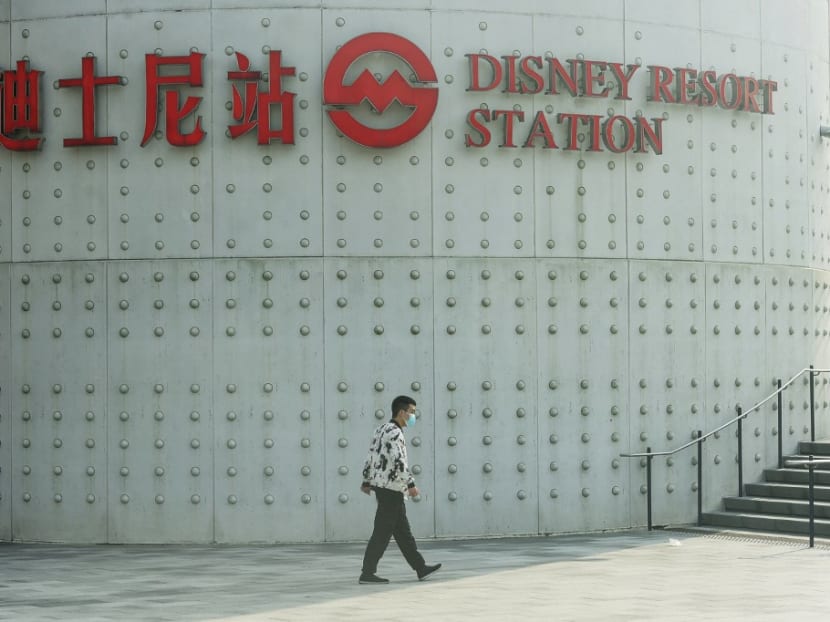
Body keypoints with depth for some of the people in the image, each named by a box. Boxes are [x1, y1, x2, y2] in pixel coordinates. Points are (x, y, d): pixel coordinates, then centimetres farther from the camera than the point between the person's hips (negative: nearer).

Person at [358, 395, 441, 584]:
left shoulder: (382, 429, 14)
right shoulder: (394, 433, -16)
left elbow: (370, 456, 19)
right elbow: (398, 462, -25)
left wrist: (366, 481, 25)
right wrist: (411, 484, -22)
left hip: (381, 485, 10)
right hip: (391, 489, -10)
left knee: (403, 532, 12)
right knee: (382, 533, -6)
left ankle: (421, 568, 16)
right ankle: (367, 573, -3)